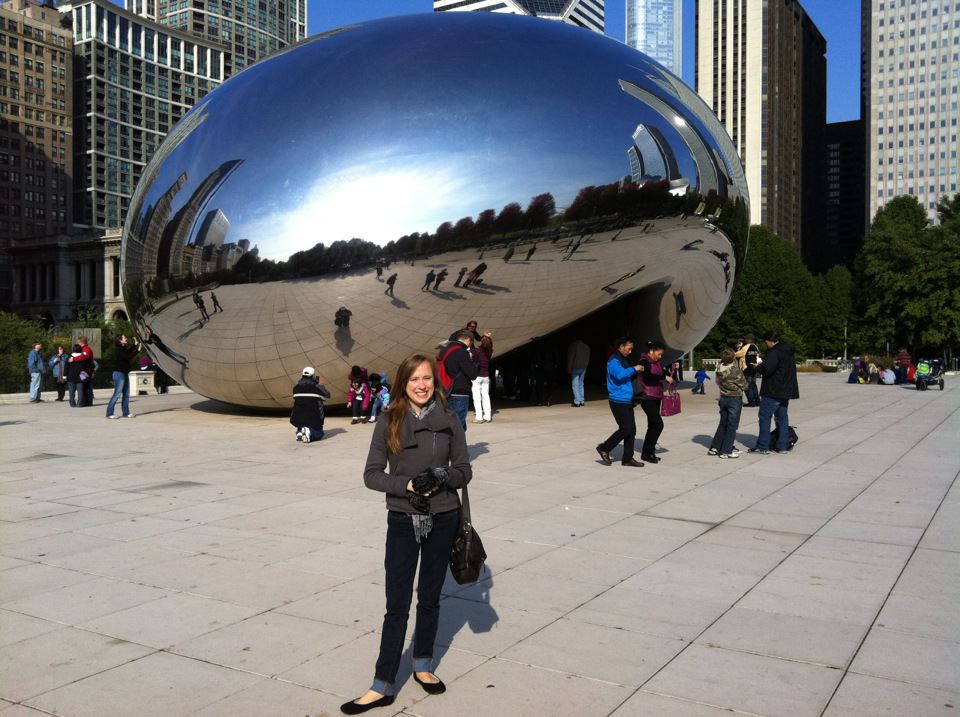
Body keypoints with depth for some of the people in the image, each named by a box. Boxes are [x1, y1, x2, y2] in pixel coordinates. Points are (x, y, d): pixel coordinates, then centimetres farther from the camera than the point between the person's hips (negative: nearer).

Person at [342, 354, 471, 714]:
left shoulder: (449, 420, -2)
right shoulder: (389, 422, -4)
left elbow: (464, 470, 2)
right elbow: (372, 474, -5)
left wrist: (443, 477, -18)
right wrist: (408, 484, -20)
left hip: (442, 519, 1)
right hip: (403, 521, -1)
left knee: (430, 599, 15)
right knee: (397, 604, 2)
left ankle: (423, 665, 33)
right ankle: (383, 685, 11)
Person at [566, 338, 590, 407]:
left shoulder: (572, 346, -8)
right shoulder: (587, 347, 10)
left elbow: (570, 358, -10)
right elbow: (588, 359, 12)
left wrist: (569, 369, -6)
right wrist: (585, 366, 16)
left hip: (575, 368, -6)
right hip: (583, 368, 6)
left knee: (575, 385, -6)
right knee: (581, 384, 15)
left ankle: (577, 402, -12)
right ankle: (581, 401, 14)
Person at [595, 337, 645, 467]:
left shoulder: (625, 360, 17)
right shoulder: (614, 361, -13)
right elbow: (620, 374, -31)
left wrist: (637, 371, 11)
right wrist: (634, 369, -18)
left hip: (627, 400, 9)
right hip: (618, 401, -9)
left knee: (632, 430, 7)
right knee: (625, 429, -10)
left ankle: (627, 458, 13)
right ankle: (604, 448, 5)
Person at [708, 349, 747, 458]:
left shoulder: (719, 369, -6)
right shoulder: (736, 370, -20)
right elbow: (744, 386, -9)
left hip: (723, 398, 5)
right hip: (735, 399, -5)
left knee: (723, 424, 17)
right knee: (732, 425, 3)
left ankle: (714, 447, 19)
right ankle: (726, 451, 5)